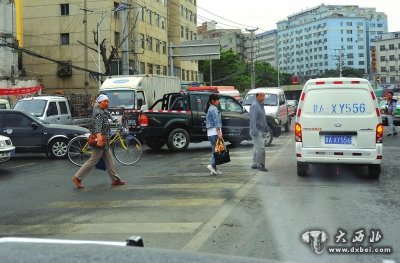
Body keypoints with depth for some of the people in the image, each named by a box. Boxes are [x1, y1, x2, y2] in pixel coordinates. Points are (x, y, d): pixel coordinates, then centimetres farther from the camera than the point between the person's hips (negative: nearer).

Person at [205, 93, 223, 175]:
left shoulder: (209, 109, 19)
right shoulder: (214, 109, -10)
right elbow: (216, 121, -18)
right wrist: (219, 132, -23)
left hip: (210, 132, 10)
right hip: (214, 131, -10)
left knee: (214, 150, 9)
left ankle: (214, 169, 9)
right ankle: (212, 165, -18)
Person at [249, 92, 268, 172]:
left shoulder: (261, 105, 16)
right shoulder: (254, 106, -16)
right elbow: (253, 119, -23)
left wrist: (265, 126, 24)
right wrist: (254, 130, -28)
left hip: (260, 130, 10)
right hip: (256, 130, -10)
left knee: (257, 147, 14)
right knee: (261, 148, -13)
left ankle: (255, 164, 20)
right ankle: (260, 165, -10)